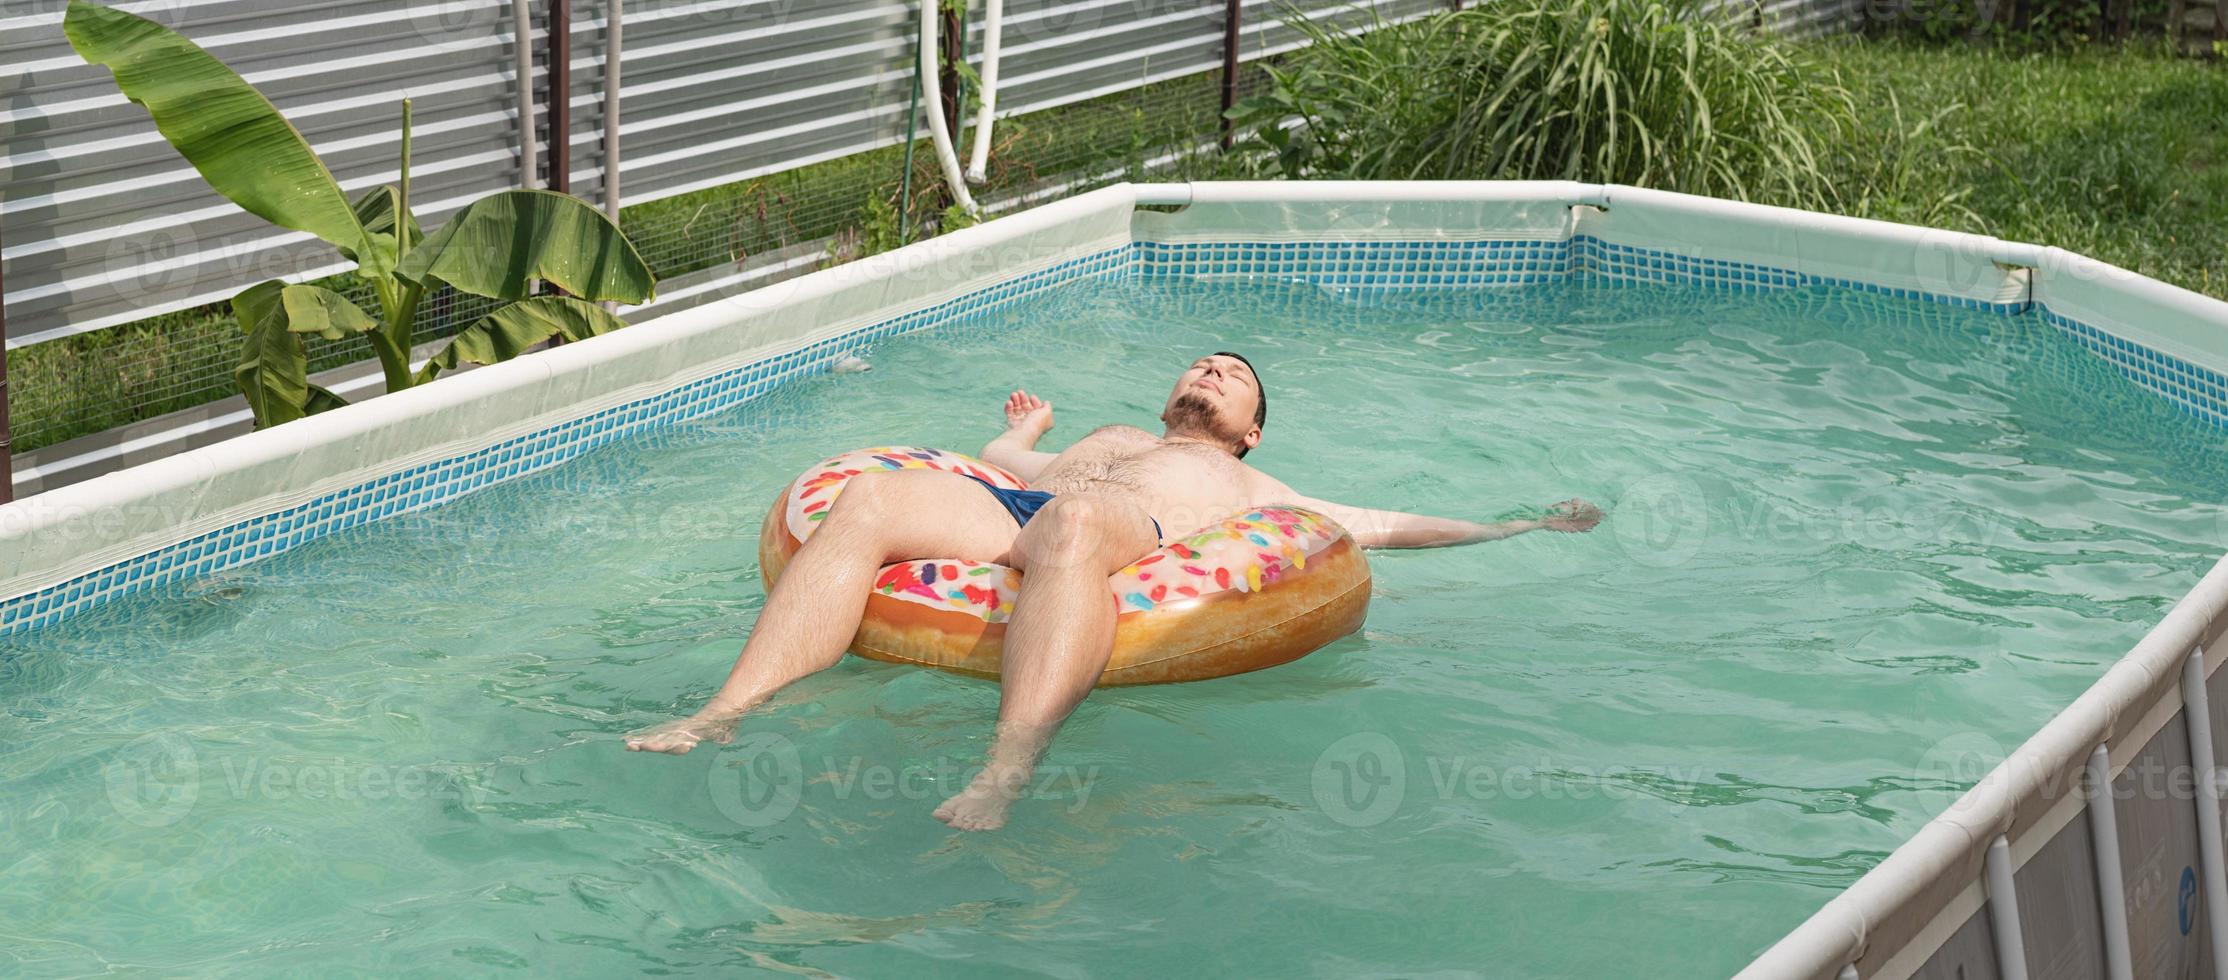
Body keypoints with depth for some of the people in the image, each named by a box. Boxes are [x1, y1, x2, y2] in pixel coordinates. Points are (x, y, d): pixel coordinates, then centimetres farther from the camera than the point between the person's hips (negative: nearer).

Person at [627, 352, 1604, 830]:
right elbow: (1001, 463, 43)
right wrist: (1020, 434, 65)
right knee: (867, 498, -28)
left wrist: (1524, 527, 38)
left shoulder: (1255, 489, 39)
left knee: (1072, 518, -42)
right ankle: (725, 714, -43)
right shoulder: (1106, 436, 48)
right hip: (999, 510, 3)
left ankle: (1004, 775, -60)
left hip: (1131, 532, -3)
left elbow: (1384, 526, 37)